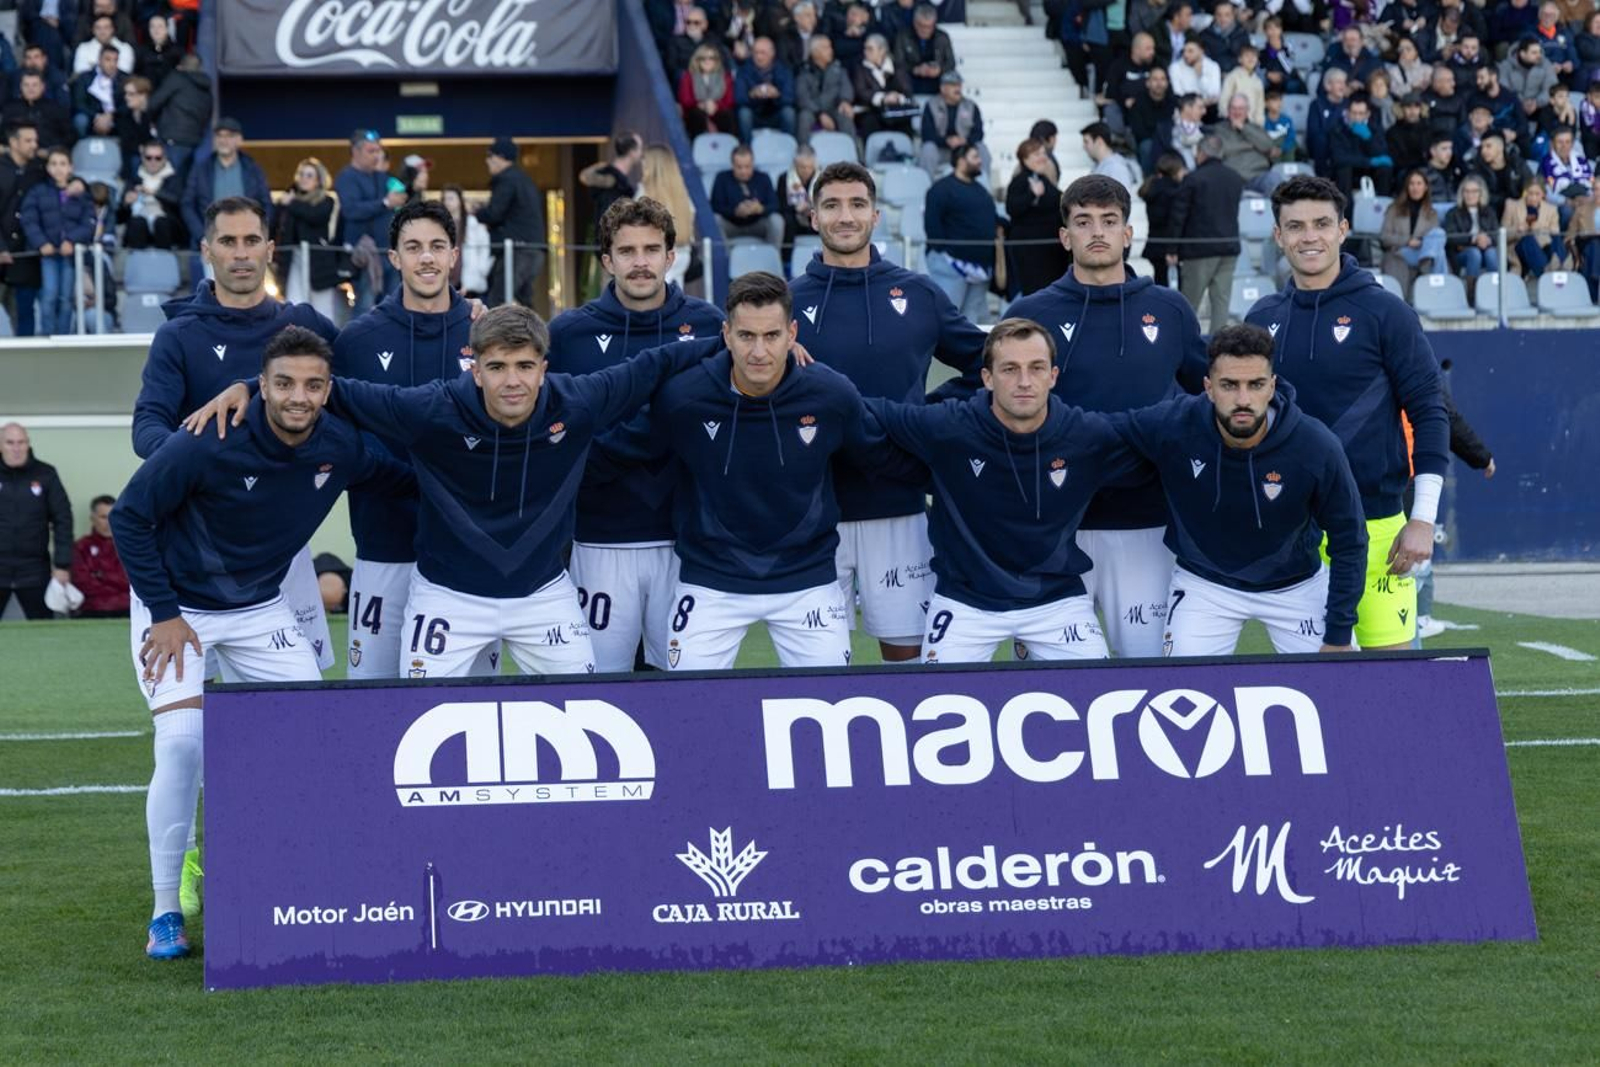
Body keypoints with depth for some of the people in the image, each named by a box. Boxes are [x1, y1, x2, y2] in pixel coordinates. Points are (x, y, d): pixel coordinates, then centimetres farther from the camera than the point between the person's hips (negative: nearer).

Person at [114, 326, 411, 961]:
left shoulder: (340, 449, -13)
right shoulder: (207, 445, -27)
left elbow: (409, 473, 8)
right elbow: (130, 517, -15)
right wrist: (165, 614, -17)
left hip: (261, 608, 5)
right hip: (175, 608, -5)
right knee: (182, 739, -21)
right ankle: (165, 911, -7)